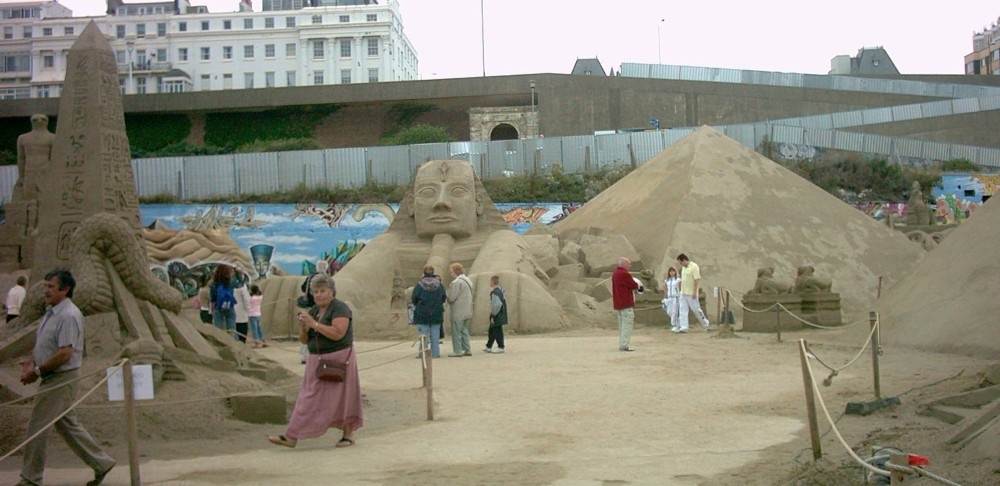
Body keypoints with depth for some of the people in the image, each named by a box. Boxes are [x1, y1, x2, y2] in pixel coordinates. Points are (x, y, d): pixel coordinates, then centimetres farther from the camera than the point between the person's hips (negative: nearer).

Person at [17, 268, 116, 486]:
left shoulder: (68, 316, -20)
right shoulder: (52, 312, 12)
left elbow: (65, 354, -25)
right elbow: (45, 346, 21)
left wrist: (37, 371, -18)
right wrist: (30, 361, 3)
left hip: (62, 380, -10)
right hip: (54, 379, 10)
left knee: (37, 428, -3)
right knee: (68, 425, 15)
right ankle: (101, 462, 23)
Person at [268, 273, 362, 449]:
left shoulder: (340, 308, -10)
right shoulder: (314, 310, 12)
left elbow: (337, 334, -25)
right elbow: (304, 340, 14)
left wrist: (314, 324, -22)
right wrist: (304, 328, -8)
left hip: (338, 360, -7)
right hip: (317, 361, 7)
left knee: (340, 397, 1)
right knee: (309, 398, 5)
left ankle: (349, 434, 13)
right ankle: (291, 437, 2)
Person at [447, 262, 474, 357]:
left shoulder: (456, 282, -18)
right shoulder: (468, 280, 13)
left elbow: (452, 298, -20)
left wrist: (448, 300, 2)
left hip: (458, 313, -9)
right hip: (467, 312, 9)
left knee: (456, 332, -2)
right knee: (464, 331, 15)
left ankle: (457, 351, 1)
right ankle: (467, 350, 16)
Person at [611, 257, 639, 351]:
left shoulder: (615, 273, 14)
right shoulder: (625, 274, -16)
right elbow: (634, 286, -13)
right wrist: (637, 285, 9)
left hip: (618, 303, 9)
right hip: (626, 303, -9)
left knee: (622, 324, 14)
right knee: (627, 323, -7)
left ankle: (621, 344, 17)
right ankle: (625, 345, -9)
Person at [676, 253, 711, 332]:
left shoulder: (694, 267, -13)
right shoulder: (684, 268, 13)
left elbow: (697, 279, -17)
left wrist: (695, 292, -20)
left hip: (691, 294, -8)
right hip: (683, 293, 8)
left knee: (696, 310, 0)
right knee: (682, 310, 2)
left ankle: (706, 324, 16)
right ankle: (683, 327, 2)